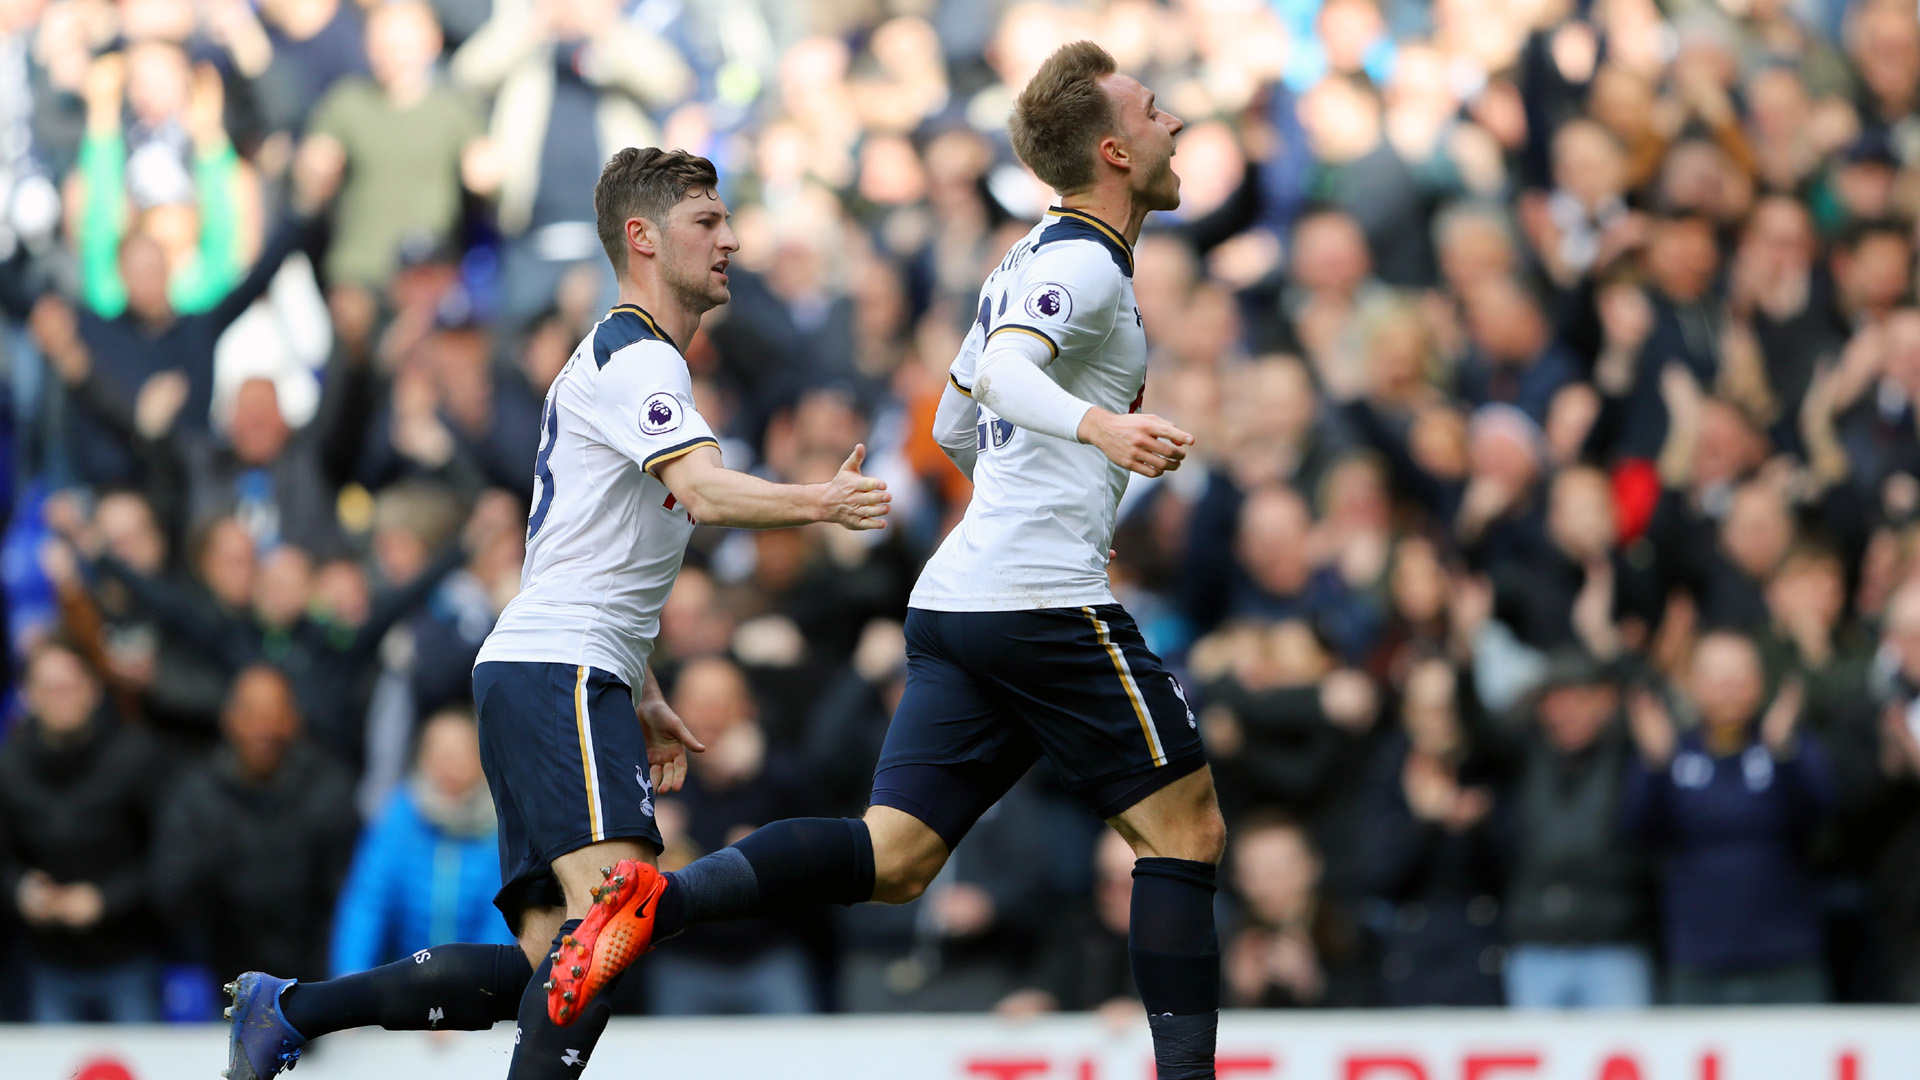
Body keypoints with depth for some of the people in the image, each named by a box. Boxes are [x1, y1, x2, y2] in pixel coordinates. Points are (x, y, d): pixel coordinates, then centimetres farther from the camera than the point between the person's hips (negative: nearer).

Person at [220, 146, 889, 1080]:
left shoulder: (621, 359, 26)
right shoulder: (635, 357, -6)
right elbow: (707, 493, -25)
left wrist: (646, 706, 29)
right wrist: (818, 503, -39)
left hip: (540, 677, 10)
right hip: (557, 673, -10)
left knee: (546, 971, 3)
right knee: (615, 900, -27)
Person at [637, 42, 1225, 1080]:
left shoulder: (1029, 261, 23)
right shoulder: (1083, 261, -6)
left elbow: (954, 426, 33)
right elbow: (1001, 372, -26)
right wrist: (1099, 426, -44)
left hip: (955, 599, 8)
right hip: (1046, 597, -8)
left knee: (895, 856, -4)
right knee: (1183, 830, 2)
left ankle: (659, 899, -21)